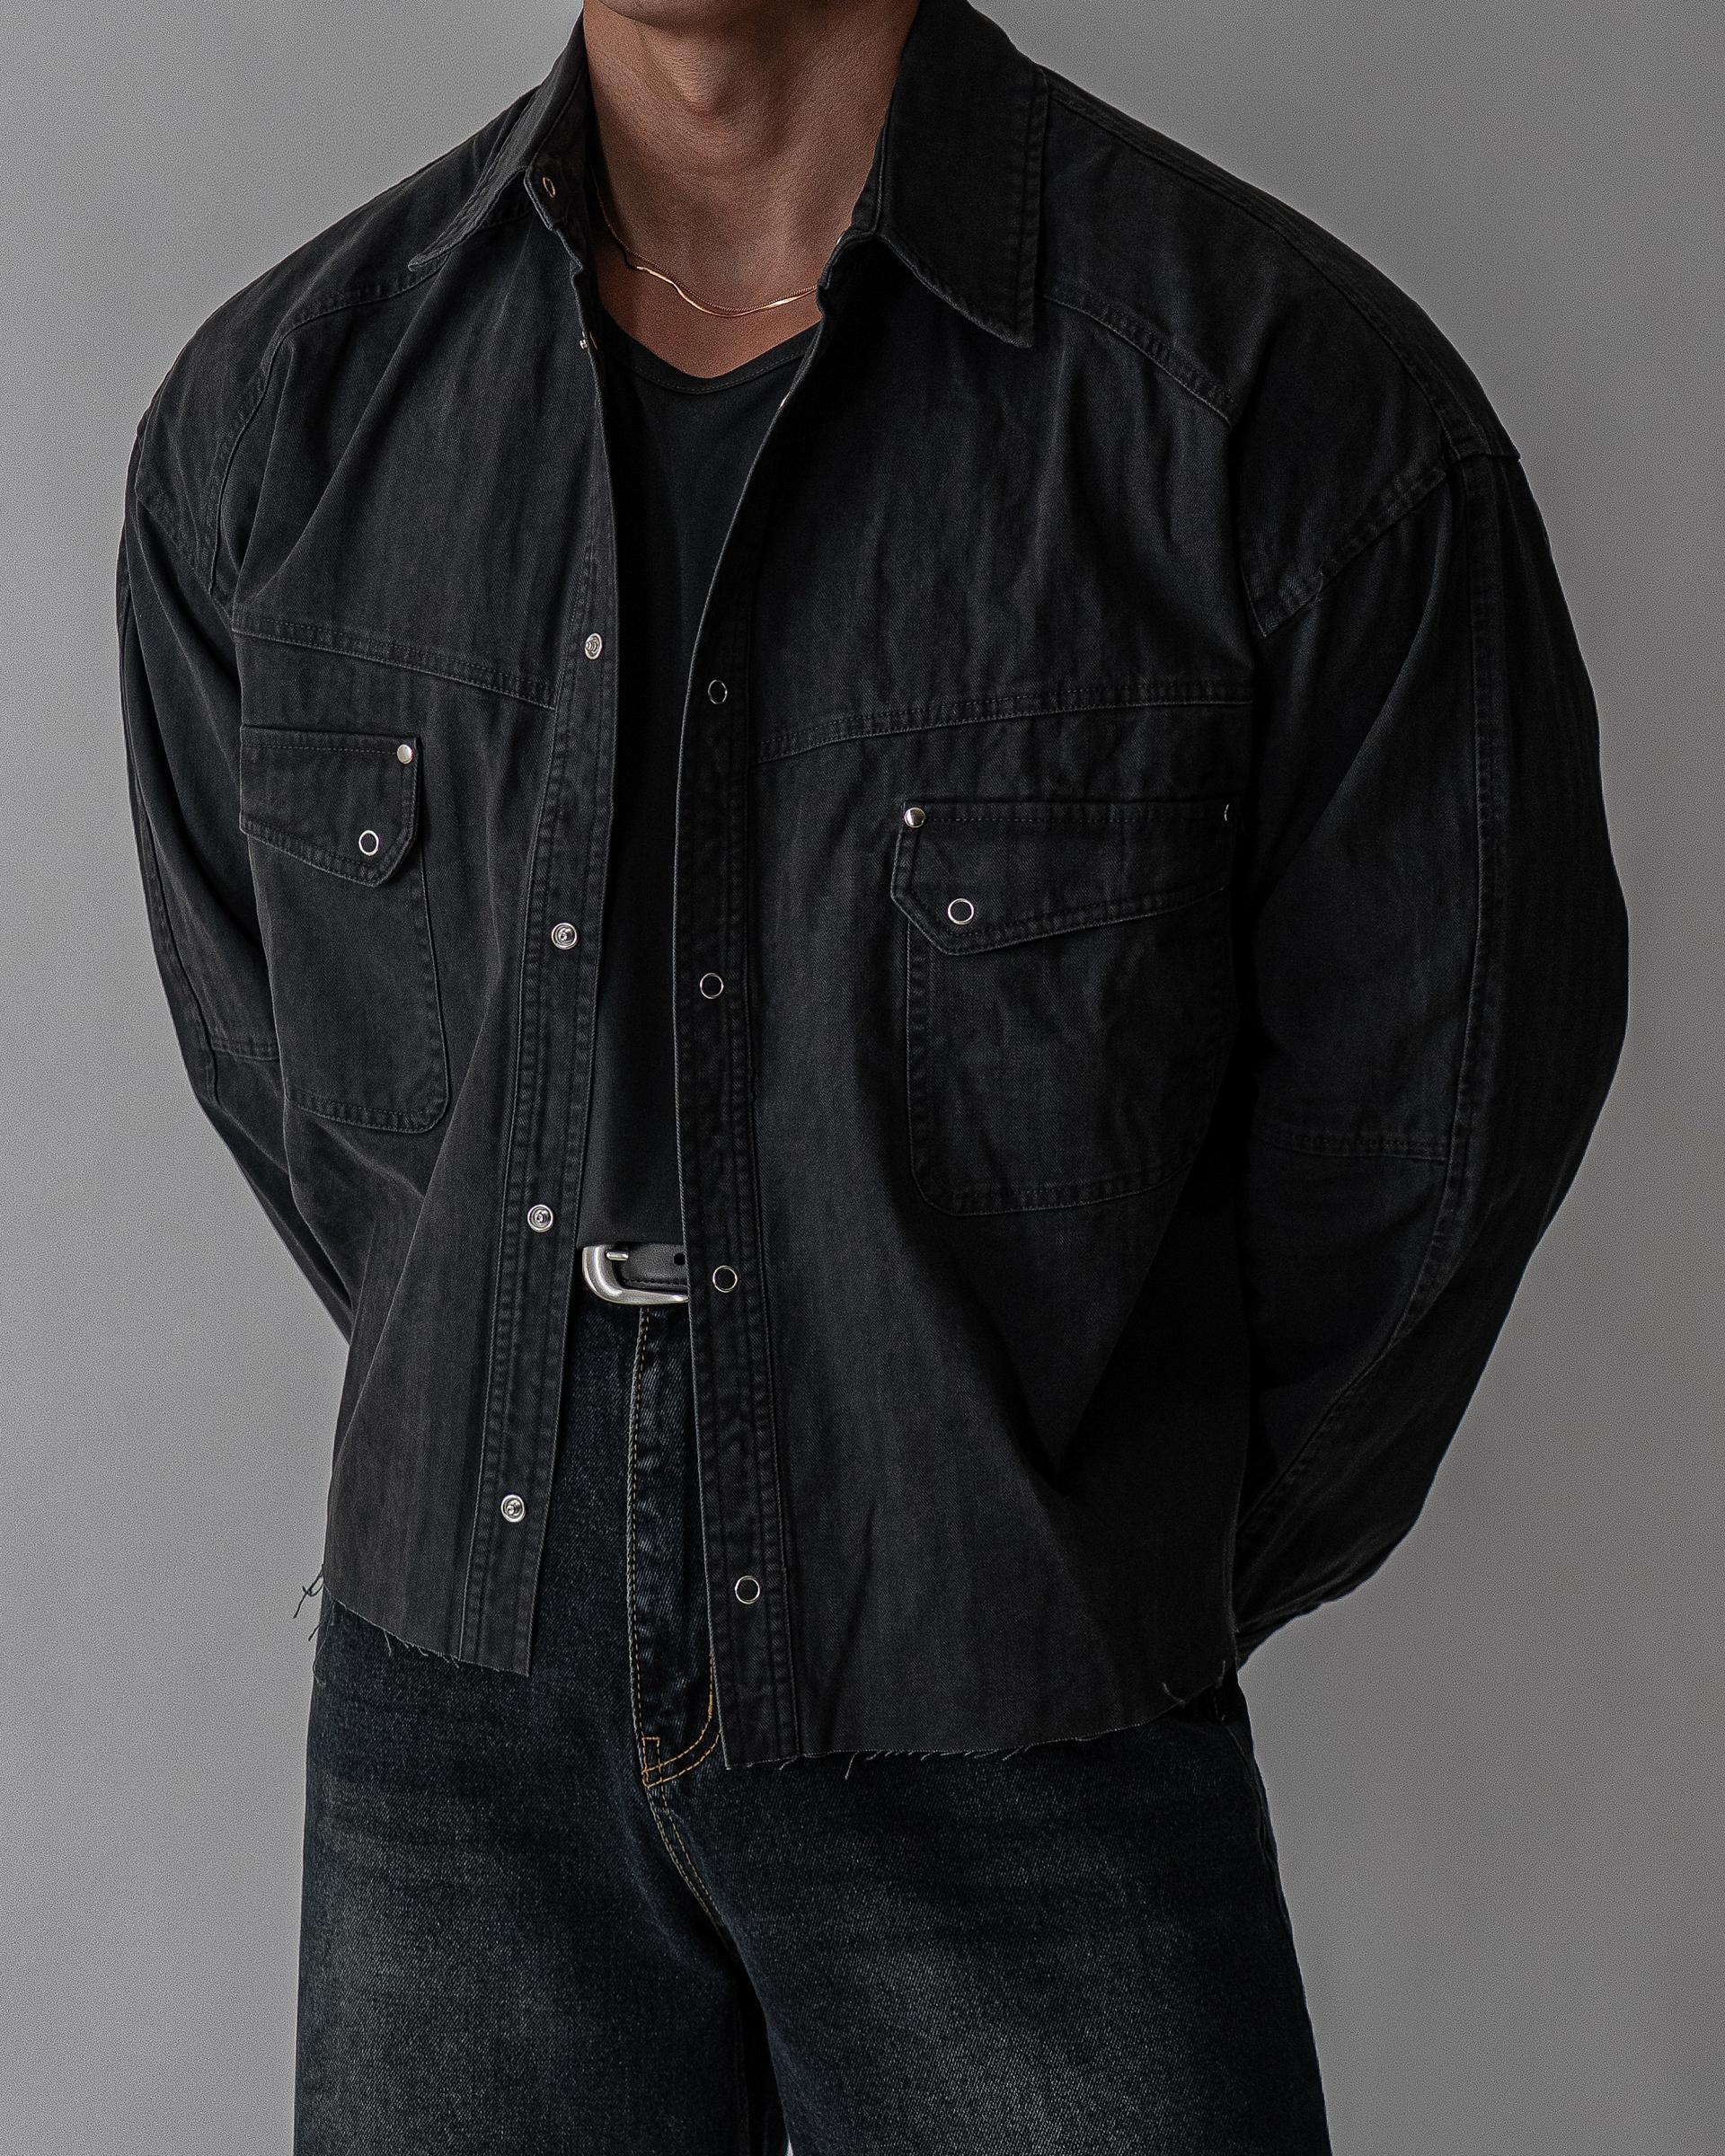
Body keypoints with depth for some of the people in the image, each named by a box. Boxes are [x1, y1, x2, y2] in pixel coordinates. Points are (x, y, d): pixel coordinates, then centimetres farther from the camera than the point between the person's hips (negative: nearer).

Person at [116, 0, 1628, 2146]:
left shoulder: (1303, 398, -14)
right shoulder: (269, 407, -3)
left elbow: (1443, 1098, -4)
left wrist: (1168, 1587, 6)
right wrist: (533, 1423, 11)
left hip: (1017, 1770, -2)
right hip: (460, 1729, 3)